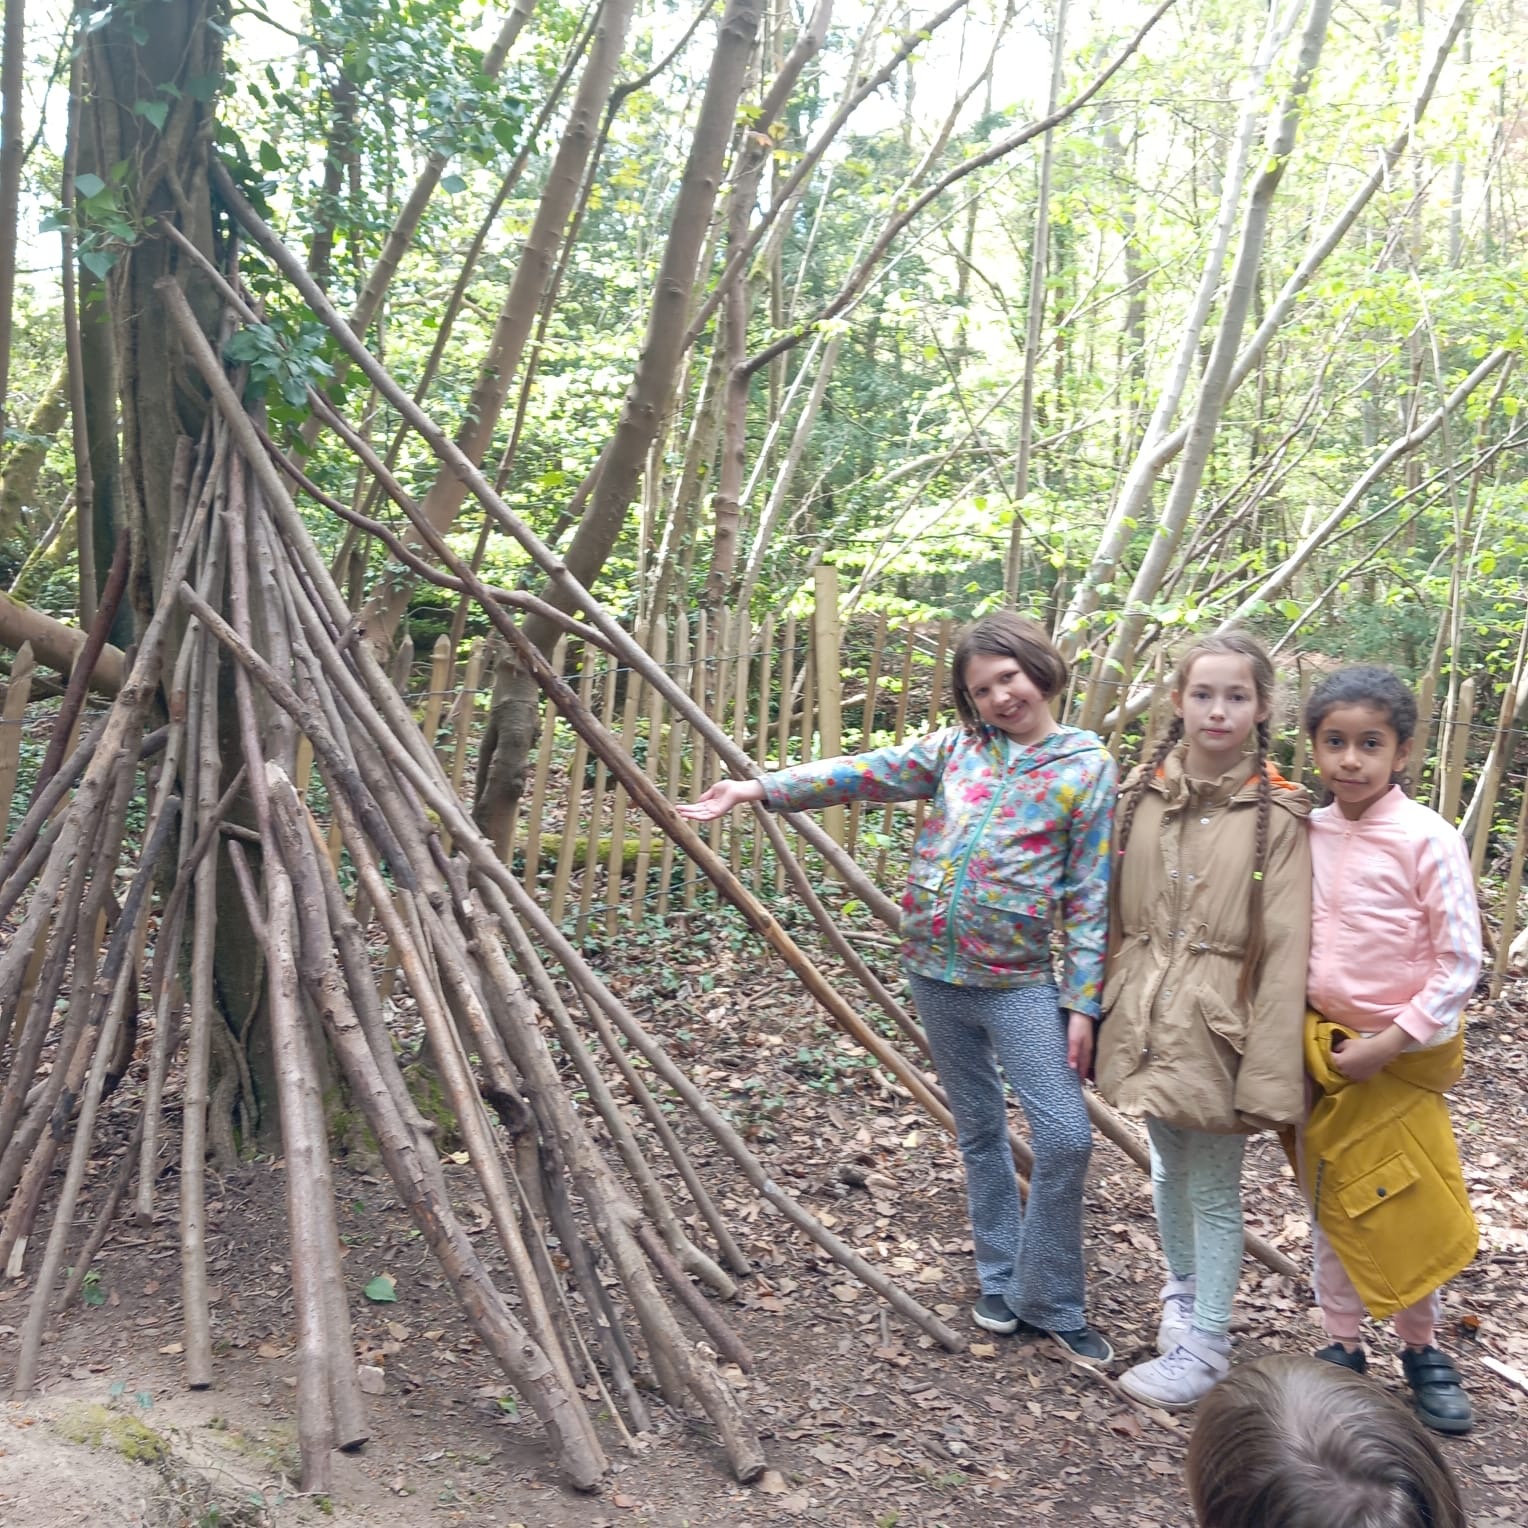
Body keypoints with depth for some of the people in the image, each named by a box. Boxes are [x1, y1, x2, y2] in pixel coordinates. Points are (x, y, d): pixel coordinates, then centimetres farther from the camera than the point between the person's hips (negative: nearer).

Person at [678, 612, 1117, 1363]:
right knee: (979, 1132, 13)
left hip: (1017, 981, -3)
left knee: (1065, 1136, -10)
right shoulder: (954, 748, 7)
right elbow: (863, 773, 1)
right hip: (934, 969, 3)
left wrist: (1083, 1000, -7)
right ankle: (1001, 1283, 28)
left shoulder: (1088, 768, -2)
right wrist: (759, 788, -9)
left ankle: (1051, 1303, 9)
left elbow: (1091, 897, -4)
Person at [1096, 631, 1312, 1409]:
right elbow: (1115, 916, 7)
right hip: (1147, 1017, 4)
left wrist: (1269, 1074, -14)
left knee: (1214, 1189, 6)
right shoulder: (1142, 794, 1)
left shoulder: (1278, 814, -12)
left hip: (1219, 1025, -4)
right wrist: (1102, 1003, 8)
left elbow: (1284, 951, -12)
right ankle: (1182, 1288, 44)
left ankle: (1206, 1342, 22)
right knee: (1168, 1168, 21)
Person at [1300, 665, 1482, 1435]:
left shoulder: (1429, 839, -15)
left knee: (1410, 1213, 6)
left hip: (1403, 1055, -4)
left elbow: (1459, 962, -13)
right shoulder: (1308, 834, -1)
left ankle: (1422, 1351, 28)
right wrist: (1297, 1034, 3)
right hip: (1321, 1048, 4)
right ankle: (1342, 1347, 28)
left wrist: (1389, 1044, -15)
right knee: (1329, 1202, 13)